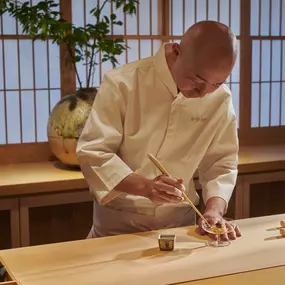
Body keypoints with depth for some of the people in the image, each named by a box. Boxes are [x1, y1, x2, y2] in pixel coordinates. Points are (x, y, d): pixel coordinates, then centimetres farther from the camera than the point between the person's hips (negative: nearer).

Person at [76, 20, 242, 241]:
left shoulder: (220, 99, -5)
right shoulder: (123, 83, -16)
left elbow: (222, 163, 3)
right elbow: (92, 153, -15)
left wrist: (214, 211, -14)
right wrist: (146, 187, -28)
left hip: (180, 220, 3)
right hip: (119, 220, -2)